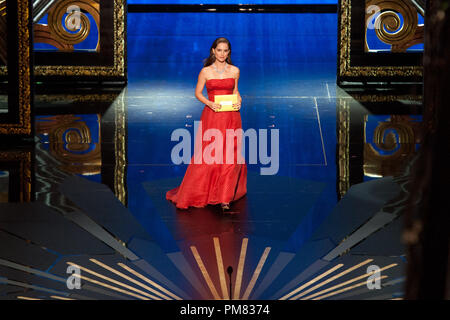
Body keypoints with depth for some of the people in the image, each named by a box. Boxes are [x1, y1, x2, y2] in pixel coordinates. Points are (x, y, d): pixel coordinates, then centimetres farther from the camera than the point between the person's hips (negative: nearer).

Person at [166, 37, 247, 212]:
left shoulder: (234, 71, 7)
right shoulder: (206, 71, 1)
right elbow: (198, 93, 6)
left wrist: (238, 101, -2)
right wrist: (209, 103, -11)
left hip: (231, 117, 2)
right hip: (211, 116, -2)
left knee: (230, 157, -5)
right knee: (207, 156, -4)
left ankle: (224, 198, -2)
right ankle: (195, 193, 12)